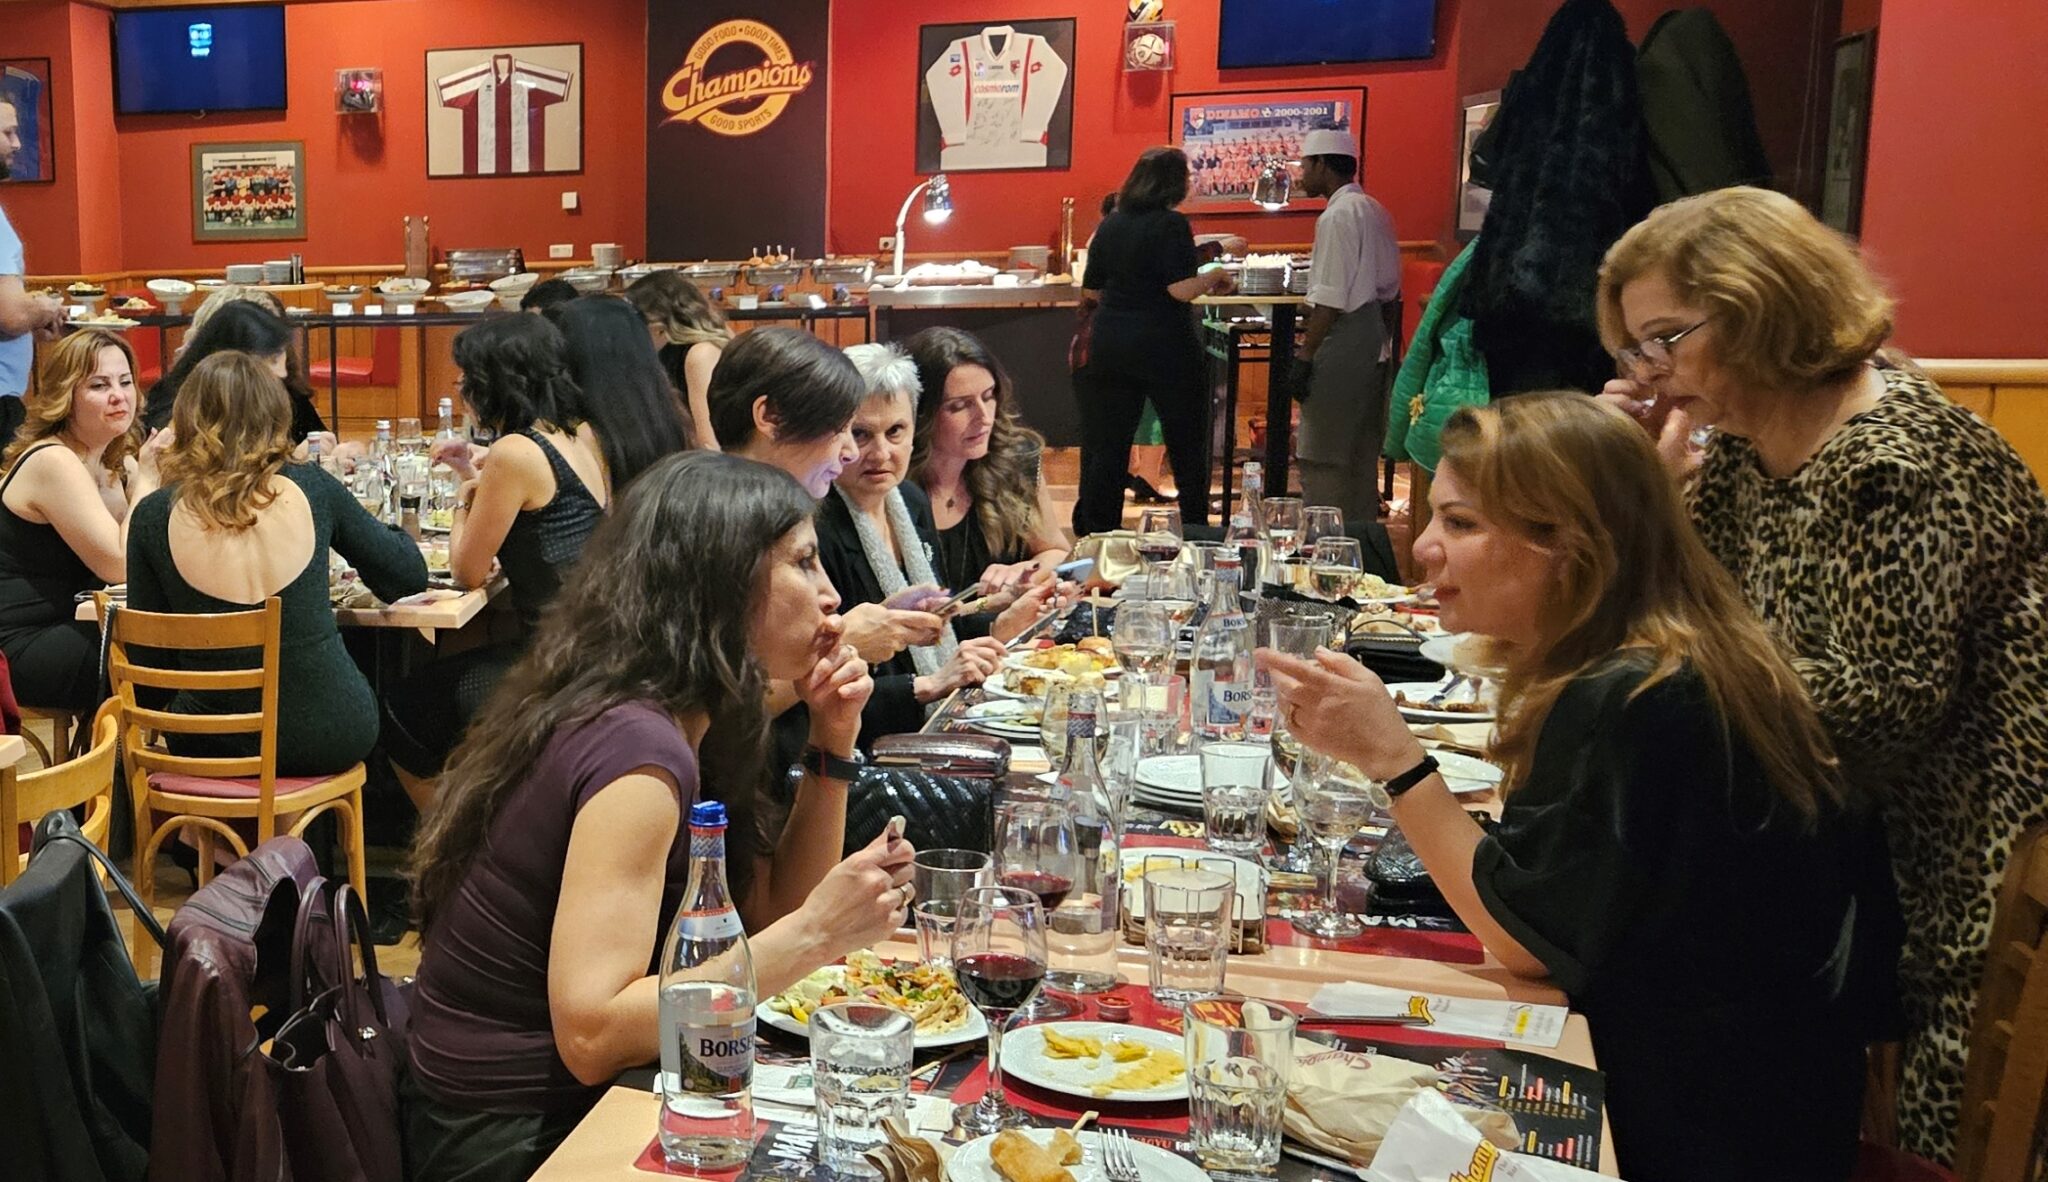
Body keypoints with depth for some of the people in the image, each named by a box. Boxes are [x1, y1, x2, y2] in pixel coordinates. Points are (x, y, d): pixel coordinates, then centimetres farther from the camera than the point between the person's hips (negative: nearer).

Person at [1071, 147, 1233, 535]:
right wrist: (1215, 277, 0)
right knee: (1186, 443, 9)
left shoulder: (1110, 225, 7)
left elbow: (1091, 290, 12)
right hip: (1164, 347, -5)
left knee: (1108, 445, 9)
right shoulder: (1171, 224, -11)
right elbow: (1181, 289, -18)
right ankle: (1196, 530, 15)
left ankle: (1098, 531, 12)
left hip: (1109, 346, 5)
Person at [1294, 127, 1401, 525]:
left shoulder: (1338, 214, -14)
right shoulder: (1374, 210, 14)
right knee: (1361, 454, 15)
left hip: (1342, 343, -10)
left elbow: (1331, 298, -19)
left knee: (1322, 461, -5)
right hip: (1373, 339, 10)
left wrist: (1306, 356, -16)